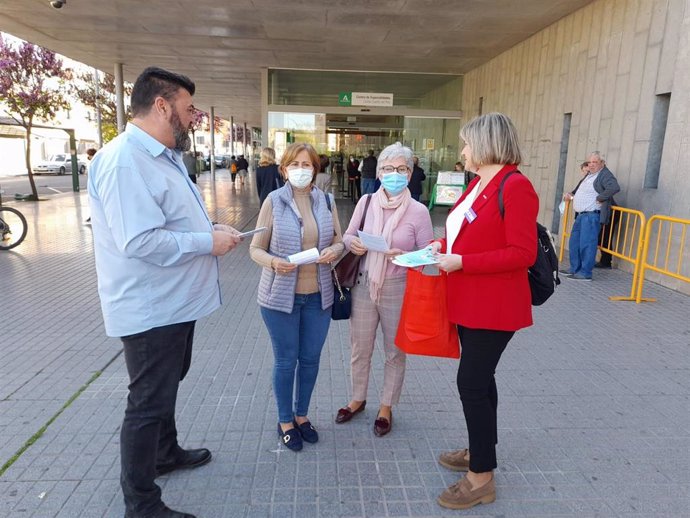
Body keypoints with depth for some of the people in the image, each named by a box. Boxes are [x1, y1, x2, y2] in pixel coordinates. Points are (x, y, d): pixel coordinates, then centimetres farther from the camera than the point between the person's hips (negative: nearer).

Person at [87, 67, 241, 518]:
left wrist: (212, 228, 2)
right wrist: (208, 242, -22)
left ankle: (166, 452, 49)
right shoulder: (125, 161, -24)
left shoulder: (165, 156, 10)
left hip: (175, 302, 11)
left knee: (166, 386, 26)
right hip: (151, 309, -10)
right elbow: (141, 241, -33)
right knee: (149, 402, 4)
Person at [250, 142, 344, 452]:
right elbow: (256, 248, -5)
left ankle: (301, 415, 37)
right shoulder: (274, 201, -7)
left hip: (318, 294, 3)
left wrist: (334, 250, -14)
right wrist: (273, 262, -26)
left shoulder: (326, 201, 3)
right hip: (281, 295, -3)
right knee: (285, 360, 10)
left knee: (310, 359, 15)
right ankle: (285, 421, 31)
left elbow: (339, 240, 9)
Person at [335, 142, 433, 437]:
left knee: (395, 352, 13)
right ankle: (358, 399, 40)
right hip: (364, 286, 3)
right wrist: (351, 243, -13)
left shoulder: (418, 211, -9)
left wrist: (405, 256, -24)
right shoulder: (366, 202, 0)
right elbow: (347, 236, 9)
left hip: (398, 290, -2)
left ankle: (386, 407, 35)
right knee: (360, 349, 16)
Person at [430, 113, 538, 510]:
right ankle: (481, 450, 36)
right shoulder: (477, 183, 10)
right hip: (469, 302, 9)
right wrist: (444, 245, 4)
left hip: (495, 306, -9)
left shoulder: (515, 186, -17)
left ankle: (482, 478, 13)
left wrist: (461, 262, -24)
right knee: (479, 378, 18)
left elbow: (523, 254, -22)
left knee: (471, 382, -4)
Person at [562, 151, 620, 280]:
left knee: (586, 244, -11)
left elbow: (615, 187, -25)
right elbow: (580, 188, 37)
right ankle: (575, 269, 21)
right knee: (574, 242, 12)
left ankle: (585, 273, -7)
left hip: (592, 215, -10)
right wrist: (571, 194, 20)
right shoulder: (589, 175, 20)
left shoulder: (605, 174, -8)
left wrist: (599, 198, -20)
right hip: (581, 215, 10)